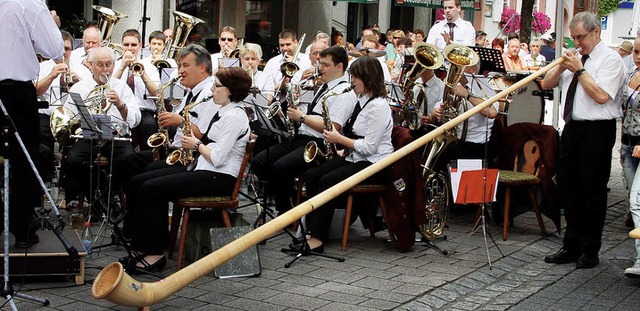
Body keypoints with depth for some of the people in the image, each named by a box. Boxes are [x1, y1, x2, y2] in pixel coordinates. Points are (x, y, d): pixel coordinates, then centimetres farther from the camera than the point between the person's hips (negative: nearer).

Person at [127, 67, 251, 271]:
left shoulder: (234, 116, -14)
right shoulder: (224, 112, 18)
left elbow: (217, 158, -21)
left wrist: (197, 144, -6)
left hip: (219, 178, -11)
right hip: (204, 171, 11)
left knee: (151, 188, -20)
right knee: (139, 182, 3)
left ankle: (155, 254, -14)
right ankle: (142, 246, 1)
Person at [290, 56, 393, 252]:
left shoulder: (378, 107, -16)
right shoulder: (361, 101, 14)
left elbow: (369, 147, -21)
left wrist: (339, 139, -14)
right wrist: (336, 138, 5)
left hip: (374, 165, -10)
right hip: (354, 159, 10)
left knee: (328, 181, -27)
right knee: (312, 175, -9)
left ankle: (317, 239, -26)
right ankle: (312, 229, -12)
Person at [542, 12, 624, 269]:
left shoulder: (610, 59, -7)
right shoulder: (576, 58, 14)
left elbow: (601, 95, -20)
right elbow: (546, 84, 15)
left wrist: (579, 70, -13)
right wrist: (562, 66, -2)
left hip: (597, 131, -7)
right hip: (572, 127, 7)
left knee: (593, 191, 0)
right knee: (568, 188, 10)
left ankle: (590, 250, 10)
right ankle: (572, 245, 20)